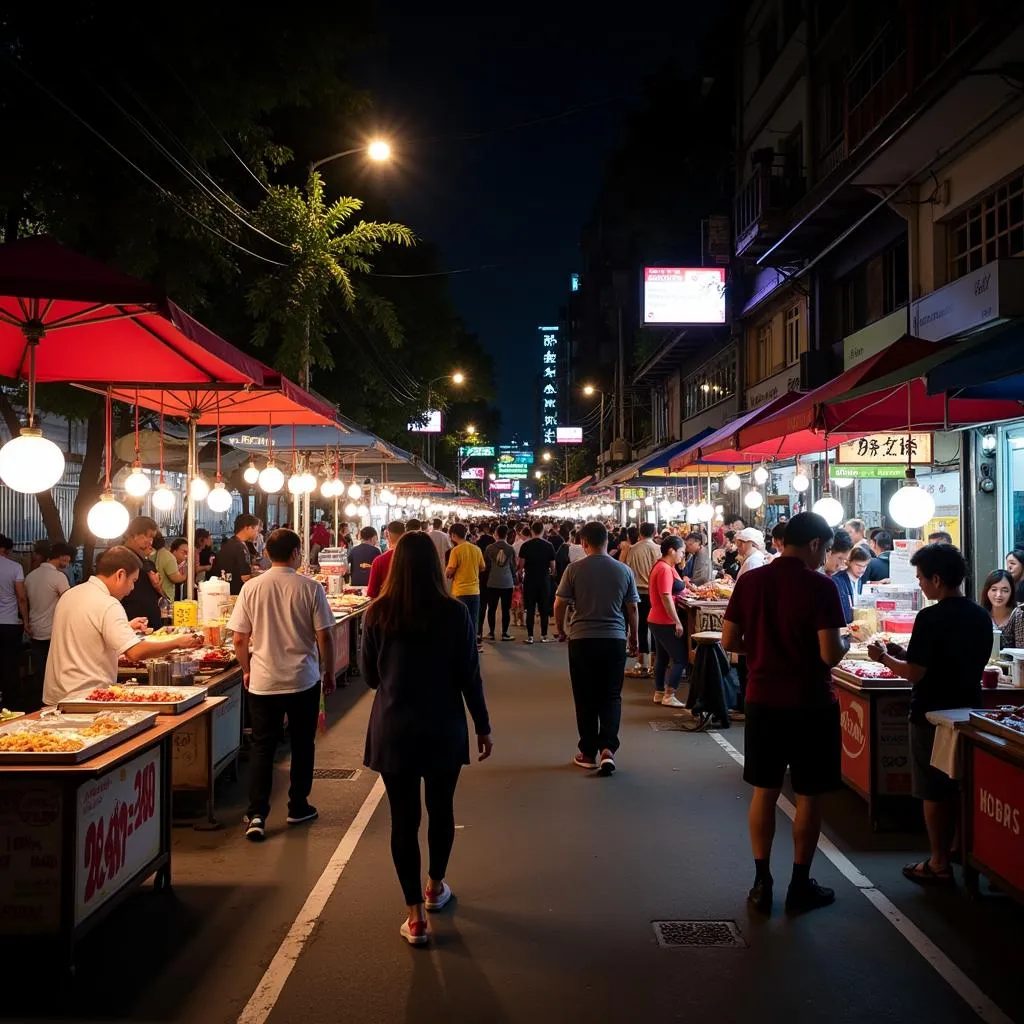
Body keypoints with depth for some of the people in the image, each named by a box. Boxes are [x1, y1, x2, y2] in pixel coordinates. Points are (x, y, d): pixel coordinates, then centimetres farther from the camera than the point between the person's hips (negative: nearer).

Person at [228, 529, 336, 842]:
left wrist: (247, 671, 14)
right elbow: (324, 636, -8)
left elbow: (239, 639, -2)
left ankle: (256, 815, 3)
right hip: (304, 681, -1)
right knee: (302, 745, 14)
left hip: (263, 683, 1)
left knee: (262, 748, 10)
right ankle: (298, 807, 23)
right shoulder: (310, 588, -9)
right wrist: (329, 673, 6)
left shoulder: (251, 588, -4)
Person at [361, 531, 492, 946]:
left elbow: (369, 676, 2)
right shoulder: (455, 613, -11)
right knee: (441, 809, 20)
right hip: (444, 729, 0)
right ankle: (435, 887, 40)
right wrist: (483, 726, 5)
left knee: (404, 817, 8)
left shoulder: (378, 614, -8)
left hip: (393, 730, 0)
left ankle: (415, 915, 12)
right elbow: (470, 676, -7)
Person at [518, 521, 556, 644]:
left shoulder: (526, 546, -6)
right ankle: (544, 635, 10)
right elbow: (553, 566, -1)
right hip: (544, 580, 1)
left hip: (529, 580, -1)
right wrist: (551, 573, 19)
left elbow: (521, 565, -7)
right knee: (544, 609, 8)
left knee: (530, 609, 4)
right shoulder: (549, 546, -4)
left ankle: (530, 636, 4)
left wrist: (520, 575, 10)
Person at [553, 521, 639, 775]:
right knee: (611, 697, 9)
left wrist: (560, 629, 15)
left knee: (586, 698, 9)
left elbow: (559, 604, -3)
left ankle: (588, 752, 16)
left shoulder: (574, 569, -6)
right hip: (615, 639, 1)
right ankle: (608, 748, -6)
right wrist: (633, 638, 18)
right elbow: (632, 608, 5)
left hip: (582, 639, -1)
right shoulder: (623, 571, 0)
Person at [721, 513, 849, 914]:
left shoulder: (750, 581, -1)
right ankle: (800, 886, 19)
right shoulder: (820, 587, -14)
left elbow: (729, 641, 1)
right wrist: (845, 643, 4)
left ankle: (761, 882, 18)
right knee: (809, 795, 9)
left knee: (765, 791, 13)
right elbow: (830, 654, -18)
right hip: (810, 704, -4)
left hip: (763, 700, 4)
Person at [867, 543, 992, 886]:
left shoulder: (931, 618, -20)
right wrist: (906, 653, 13)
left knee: (934, 793, 3)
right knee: (964, 789, 19)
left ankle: (939, 865, 10)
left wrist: (884, 657, -4)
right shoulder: (981, 616, 4)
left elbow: (915, 673, -21)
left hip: (933, 715, -7)